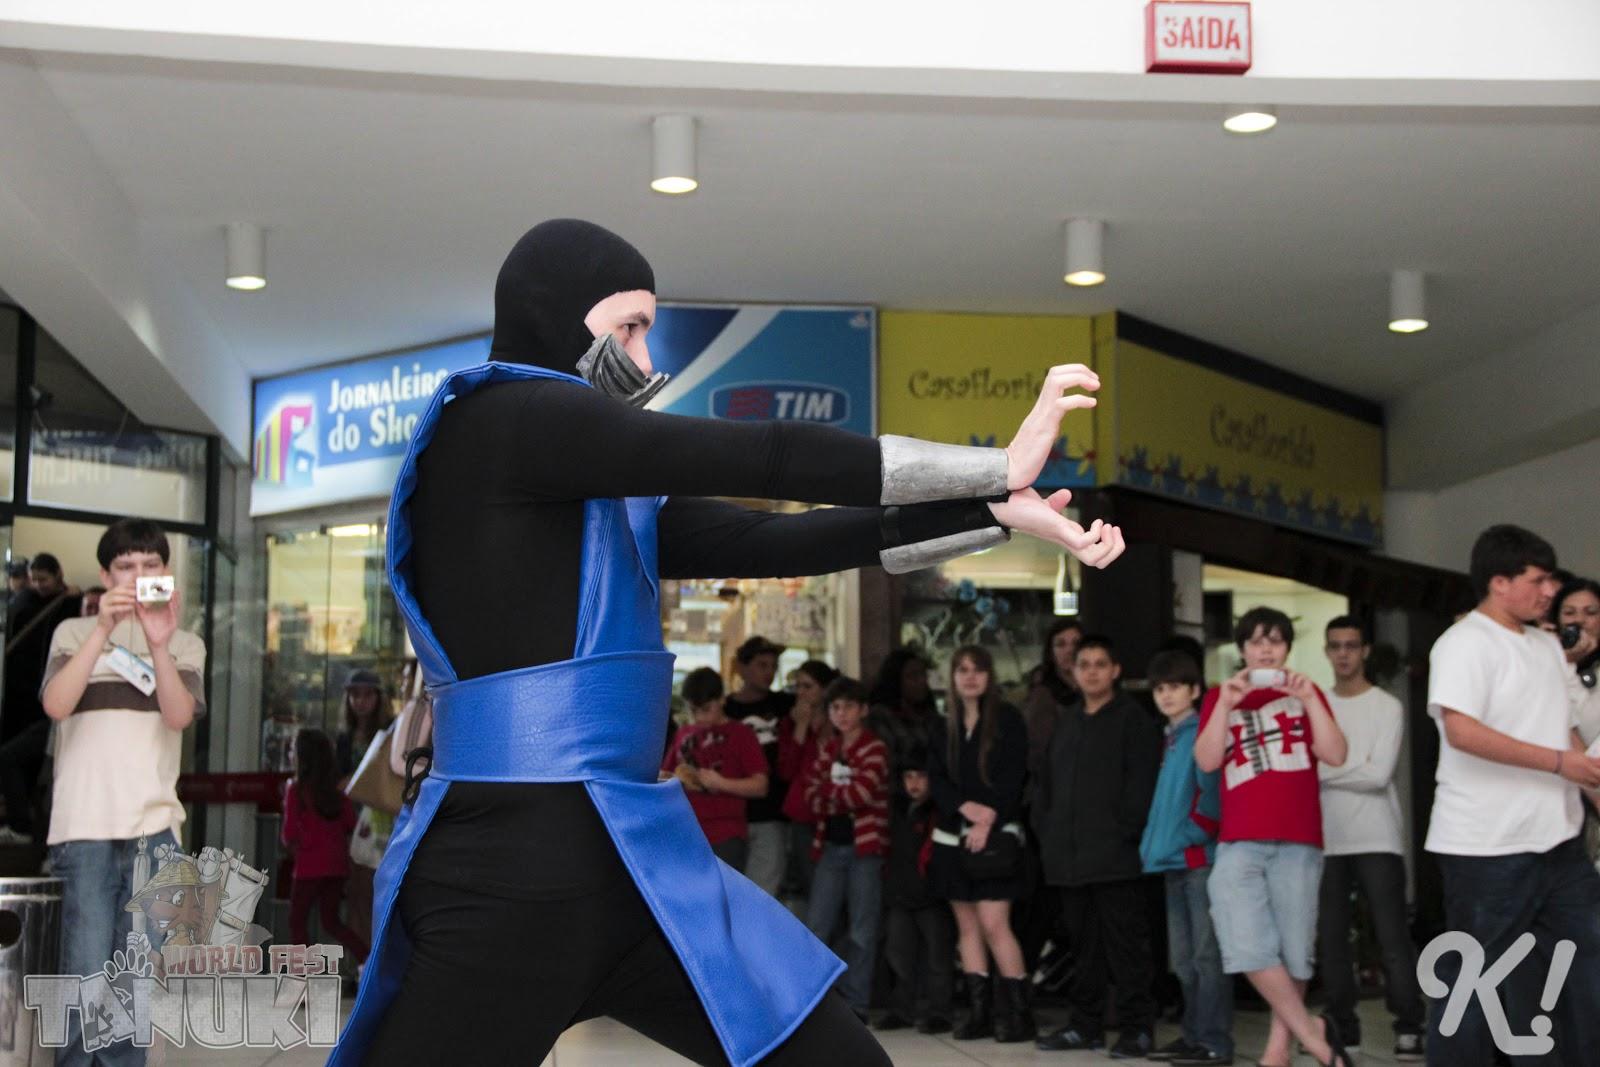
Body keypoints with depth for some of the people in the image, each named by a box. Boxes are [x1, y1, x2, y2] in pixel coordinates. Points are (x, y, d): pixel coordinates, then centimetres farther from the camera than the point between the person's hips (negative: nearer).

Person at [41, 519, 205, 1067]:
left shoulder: (186, 644, 13)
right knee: (87, 977, -9)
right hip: (85, 829, -2)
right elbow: (56, 705, -9)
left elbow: (179, 715, -6)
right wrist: (103, 631, -19)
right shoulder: (75, 633, 10)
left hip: (154, 830, 2)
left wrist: (159, 646, -22)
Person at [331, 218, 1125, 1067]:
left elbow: (772, 542, 8)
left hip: (631, 857, 9)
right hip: (511, 867, -9)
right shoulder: (496, 420, -10)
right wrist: (999, 466, -9)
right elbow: (759, 459, -14)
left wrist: (1000, 512, 5)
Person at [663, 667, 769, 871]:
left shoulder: (741, 734, -1)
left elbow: (760, 786, -6)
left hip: (726, 838, -5)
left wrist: (720, 783, -18)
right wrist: (677, 779, -5)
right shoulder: (684, 734, 13)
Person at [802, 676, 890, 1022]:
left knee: (862, 932, 0)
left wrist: (828, 793, -4)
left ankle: (855, 1005, 7)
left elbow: (864, 791, -18)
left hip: (864, 846, -5)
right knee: (815, 928, 2)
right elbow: (813, 793, 6)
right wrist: (843, 798, -11)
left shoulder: (874, 748, -4)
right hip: (831, 845, 5)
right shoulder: (827, 749, 14)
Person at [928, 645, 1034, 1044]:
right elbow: (936, 779, 6)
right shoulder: (947, 725, 13)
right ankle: (979, 1010, 8)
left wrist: (988, 821, -16)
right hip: (954, 837, 5)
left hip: (995, 837, -5)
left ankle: (1018, 1011, -7)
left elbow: (1012, 777, -6)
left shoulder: (1007, 719, 0)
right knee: (967, 925, 4)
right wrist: (965, 807, -12)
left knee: (994, 924, -13)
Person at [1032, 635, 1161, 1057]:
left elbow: (1141, 782, -9)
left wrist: (1125, 831, -15)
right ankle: (1086, 1024, 19)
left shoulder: (1133, 718, 0)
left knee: (1125, 942, -5)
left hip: (1114, 854, -6)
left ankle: (1137, 1027, 0)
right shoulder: (1067, 721, 20)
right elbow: (1046, 781, 23)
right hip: (1069, 856, 6)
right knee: (1084, 942, 12)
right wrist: (1044, 828, 11)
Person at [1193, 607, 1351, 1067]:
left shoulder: (1305, 693, 14)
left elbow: (1335, 755, 1)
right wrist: (1225, 704, -9)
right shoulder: (1220, 696, 14)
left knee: (1293, 951, -1)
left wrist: (1309, 699, -7)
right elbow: (1206, 761, 0)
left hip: (1298, 843, 0)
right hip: (1239, 843, 0)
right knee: (1249, 949, -13)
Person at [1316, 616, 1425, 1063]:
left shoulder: (1387, 707, 0)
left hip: (1376, 839, -3)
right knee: (1330, 938, 4)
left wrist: (1323, 773, -6)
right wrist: (1353, 772, -6)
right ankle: (1343, 1026, 11)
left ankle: (1409, 1027, 0)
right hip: (1326, 841, 4)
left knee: (1392, 937, -5)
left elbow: (1378, 775, -10)